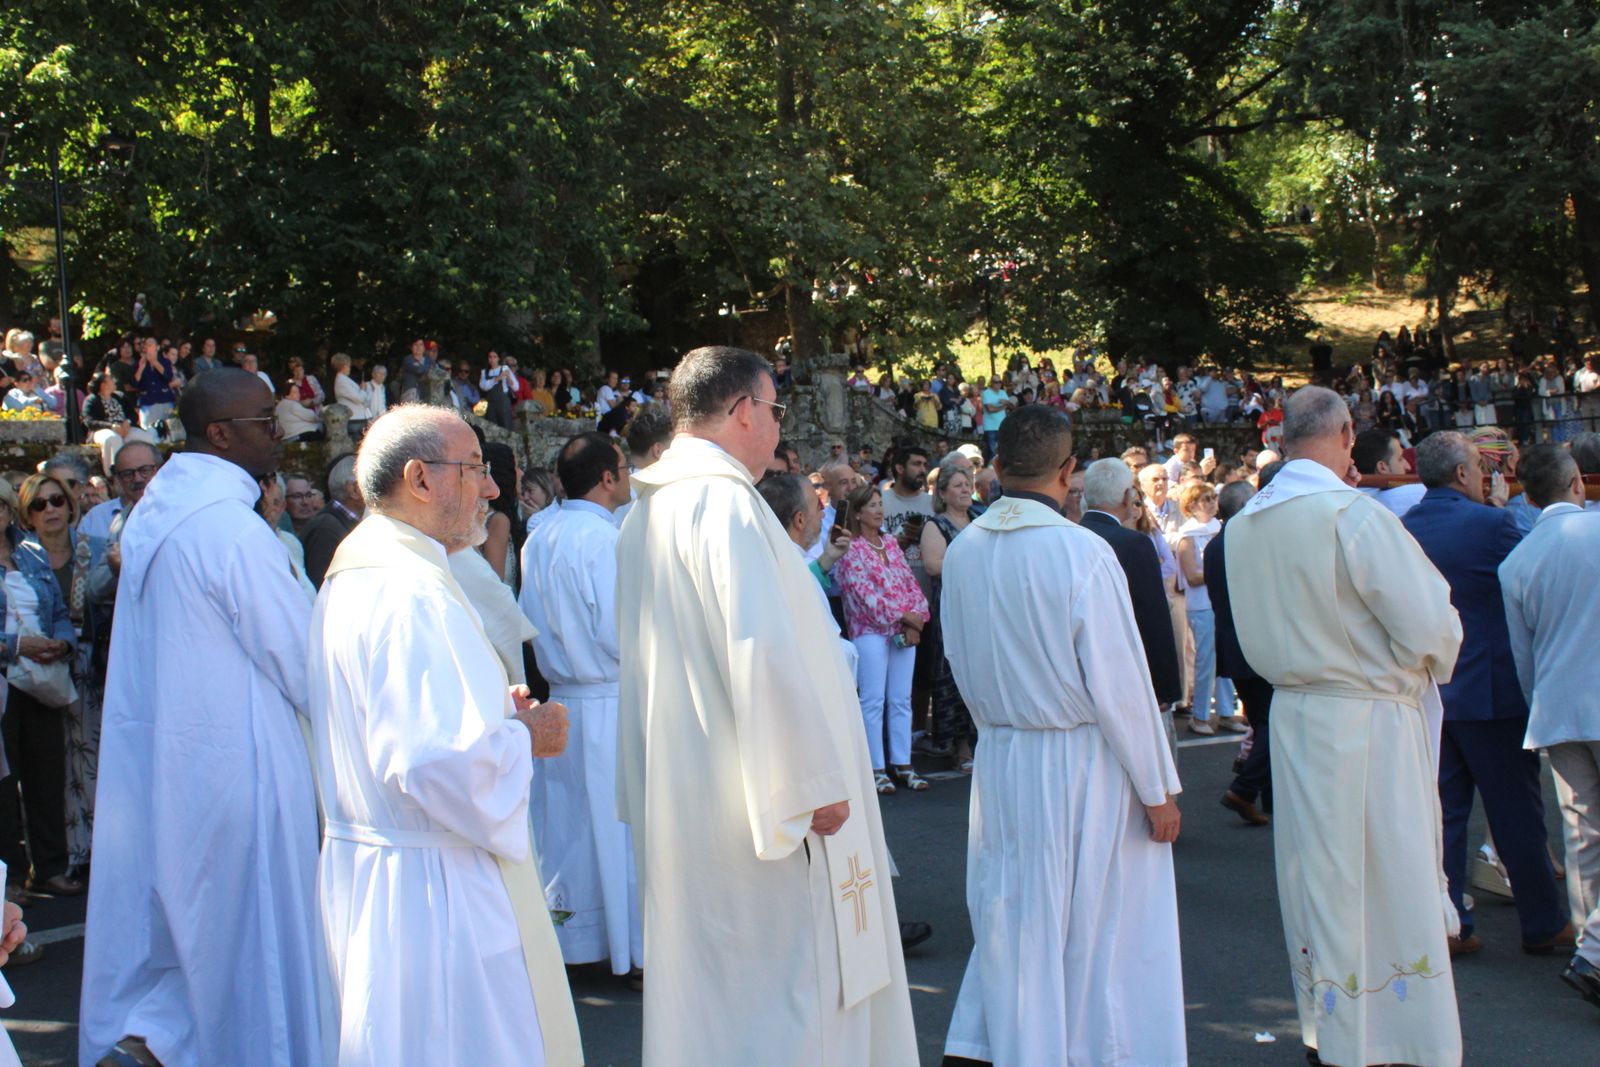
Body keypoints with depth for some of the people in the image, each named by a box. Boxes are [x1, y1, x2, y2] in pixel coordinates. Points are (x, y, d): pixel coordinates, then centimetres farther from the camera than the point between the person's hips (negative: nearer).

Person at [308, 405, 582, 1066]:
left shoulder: (351, 578, 12)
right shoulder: (412, 593, -21)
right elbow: (435, 760, -30)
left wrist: (493, 713, 10)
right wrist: (524, 737, -12)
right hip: (435, 889, -10)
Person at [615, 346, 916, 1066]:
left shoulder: (647, 511, 11)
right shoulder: (725, 501, -17)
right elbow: (766, 652, -24)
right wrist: (816, 783, -17)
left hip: (678, 792, 10)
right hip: (752, 799, -9)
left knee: (702, 983, 17)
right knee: (784, 989, -1)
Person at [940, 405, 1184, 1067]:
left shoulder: (962, 553, -2)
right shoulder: (1082, 552, -17)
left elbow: (962, 666, 8)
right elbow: (1120, 683, -14)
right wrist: (1158, 789, -6)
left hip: (1001, 761, 5)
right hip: (1087, 764, -5)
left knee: (1017, 927, 16)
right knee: (1102, 934, 8)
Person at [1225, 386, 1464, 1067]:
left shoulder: (1244, 524, 3)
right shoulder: (1354, 514, -19)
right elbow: (1430, 626, -17)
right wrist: (1429, 660, 2)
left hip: (1292, 718, 7)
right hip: (1369, 724, -7)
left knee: (1318, 882, 15)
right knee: (1391, 886, 3)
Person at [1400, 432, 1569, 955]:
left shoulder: (1403, 529, 2)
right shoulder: (1490, 523, -15)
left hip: (1426, 693, 5)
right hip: (1491, 689, -5)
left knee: (1443, 812, 10)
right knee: (1517, 814, 7)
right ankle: (1542, 924, 18)